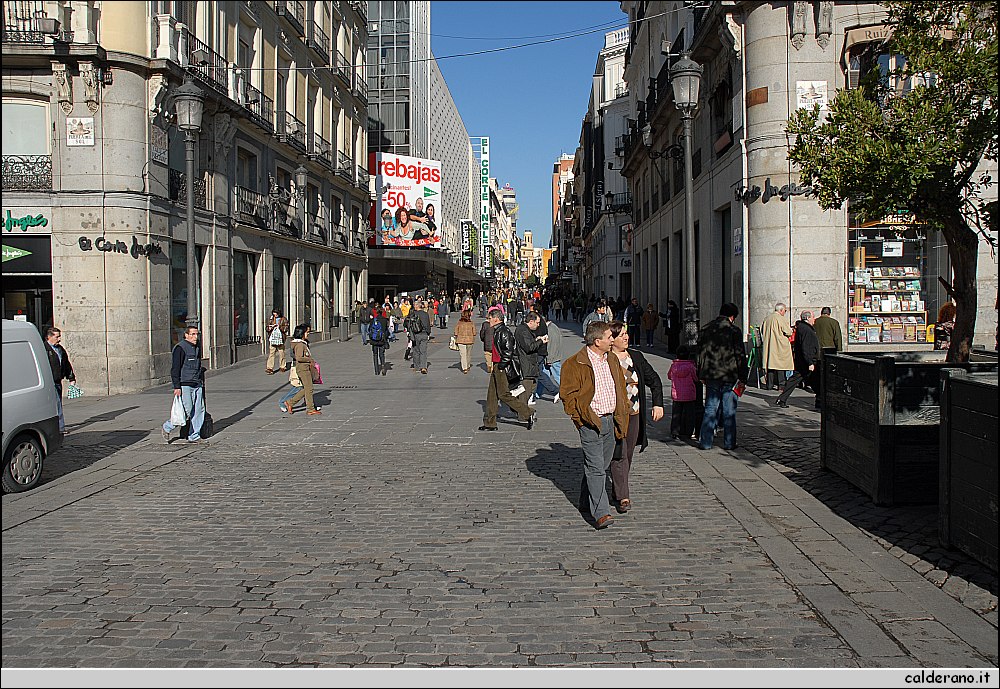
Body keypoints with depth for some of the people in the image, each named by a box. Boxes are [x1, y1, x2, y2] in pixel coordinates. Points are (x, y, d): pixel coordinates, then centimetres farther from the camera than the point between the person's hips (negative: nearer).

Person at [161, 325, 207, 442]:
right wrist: (177, 387, -18)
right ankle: (166, 428, 11)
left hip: (197, 384, 8)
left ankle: (194, 436, 10)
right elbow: (175, 369, -13)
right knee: (187, 411, -9)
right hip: (184, 385, -8)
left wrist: (201, 381, 23)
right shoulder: (180, 348, -10)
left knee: (199, 410, 2)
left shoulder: (197, 347, 15)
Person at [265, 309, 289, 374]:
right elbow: (267, 328, 16)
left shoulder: (284, 319, 5)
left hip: (280, 339, -1)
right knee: (271, 353, -6)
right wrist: (269, 328, -7)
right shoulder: (270, 319, 13)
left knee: (281, 353, 6)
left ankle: (282, 367, 21)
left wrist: (279, 326, -17)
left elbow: (286, 328, -2)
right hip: (272, 339, 1)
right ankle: (269, 368, -9)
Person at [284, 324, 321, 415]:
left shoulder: (304, 343, 14)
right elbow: (299, 358, -25)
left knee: (306, 389, 13)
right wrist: (310, 360, -13)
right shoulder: (300, 344, -17)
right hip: (302, 368, -10)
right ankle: (310, 409, 5)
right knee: (309, 388, -3)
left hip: (306, 368, 10)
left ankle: (290, 402, 18)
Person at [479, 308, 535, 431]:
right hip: (497, 367, 10)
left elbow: (508, 351, -24)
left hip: (503, 369, -10)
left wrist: (501, 366, -19)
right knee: (492, 395, 11)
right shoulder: (497, 331, 14)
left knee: (504, 395, -7)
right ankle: (490, 423, 17)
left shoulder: (503, 332, -18)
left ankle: (529, 414, 0)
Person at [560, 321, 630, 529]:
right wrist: (582, 417, -11)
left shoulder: (612, 360, 12)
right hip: (590, 423, -7)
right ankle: (600, 513, -9)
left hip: (610, 421, 7)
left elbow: (621, 388, 21)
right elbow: (567, 394, -9)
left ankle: (586, 502, 31)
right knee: (595, 467, -8)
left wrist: (621, 415, 13)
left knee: (602, 466, 15)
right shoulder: (575, 364, -11)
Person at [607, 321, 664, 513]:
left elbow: (654, 380, 14)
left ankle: (617, 489, 29)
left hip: (634, 414, 6)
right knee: (619, 454, -9)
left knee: (627, 456, 13)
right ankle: (622, 497, -7)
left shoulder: (636, 357, 9)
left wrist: (658, 403, 2)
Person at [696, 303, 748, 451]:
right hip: (730, 377, -3)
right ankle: (729, 443, 10)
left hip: (711, 377, 3)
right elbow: (740, 356, -6)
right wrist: (742, 378, -1)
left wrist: (701, 375, 17)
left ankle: (705, 442, 8)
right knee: (729, 411, 5)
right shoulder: (734, 330, -7)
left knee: (710, 409, 8)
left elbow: (700, 353, 11)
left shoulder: (706, 329, 6)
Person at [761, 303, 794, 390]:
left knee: (771, 363, 9)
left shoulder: (767, 318, 7)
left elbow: (762, 332, 15)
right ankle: (780, 384, -1)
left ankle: (769, 384, 9)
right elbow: (789, 332, -11)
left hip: (769, 346, 6)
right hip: (780, 346, -6)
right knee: (780, 364, 0)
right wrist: (791, 330, 10)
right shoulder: (782, 319, -13)